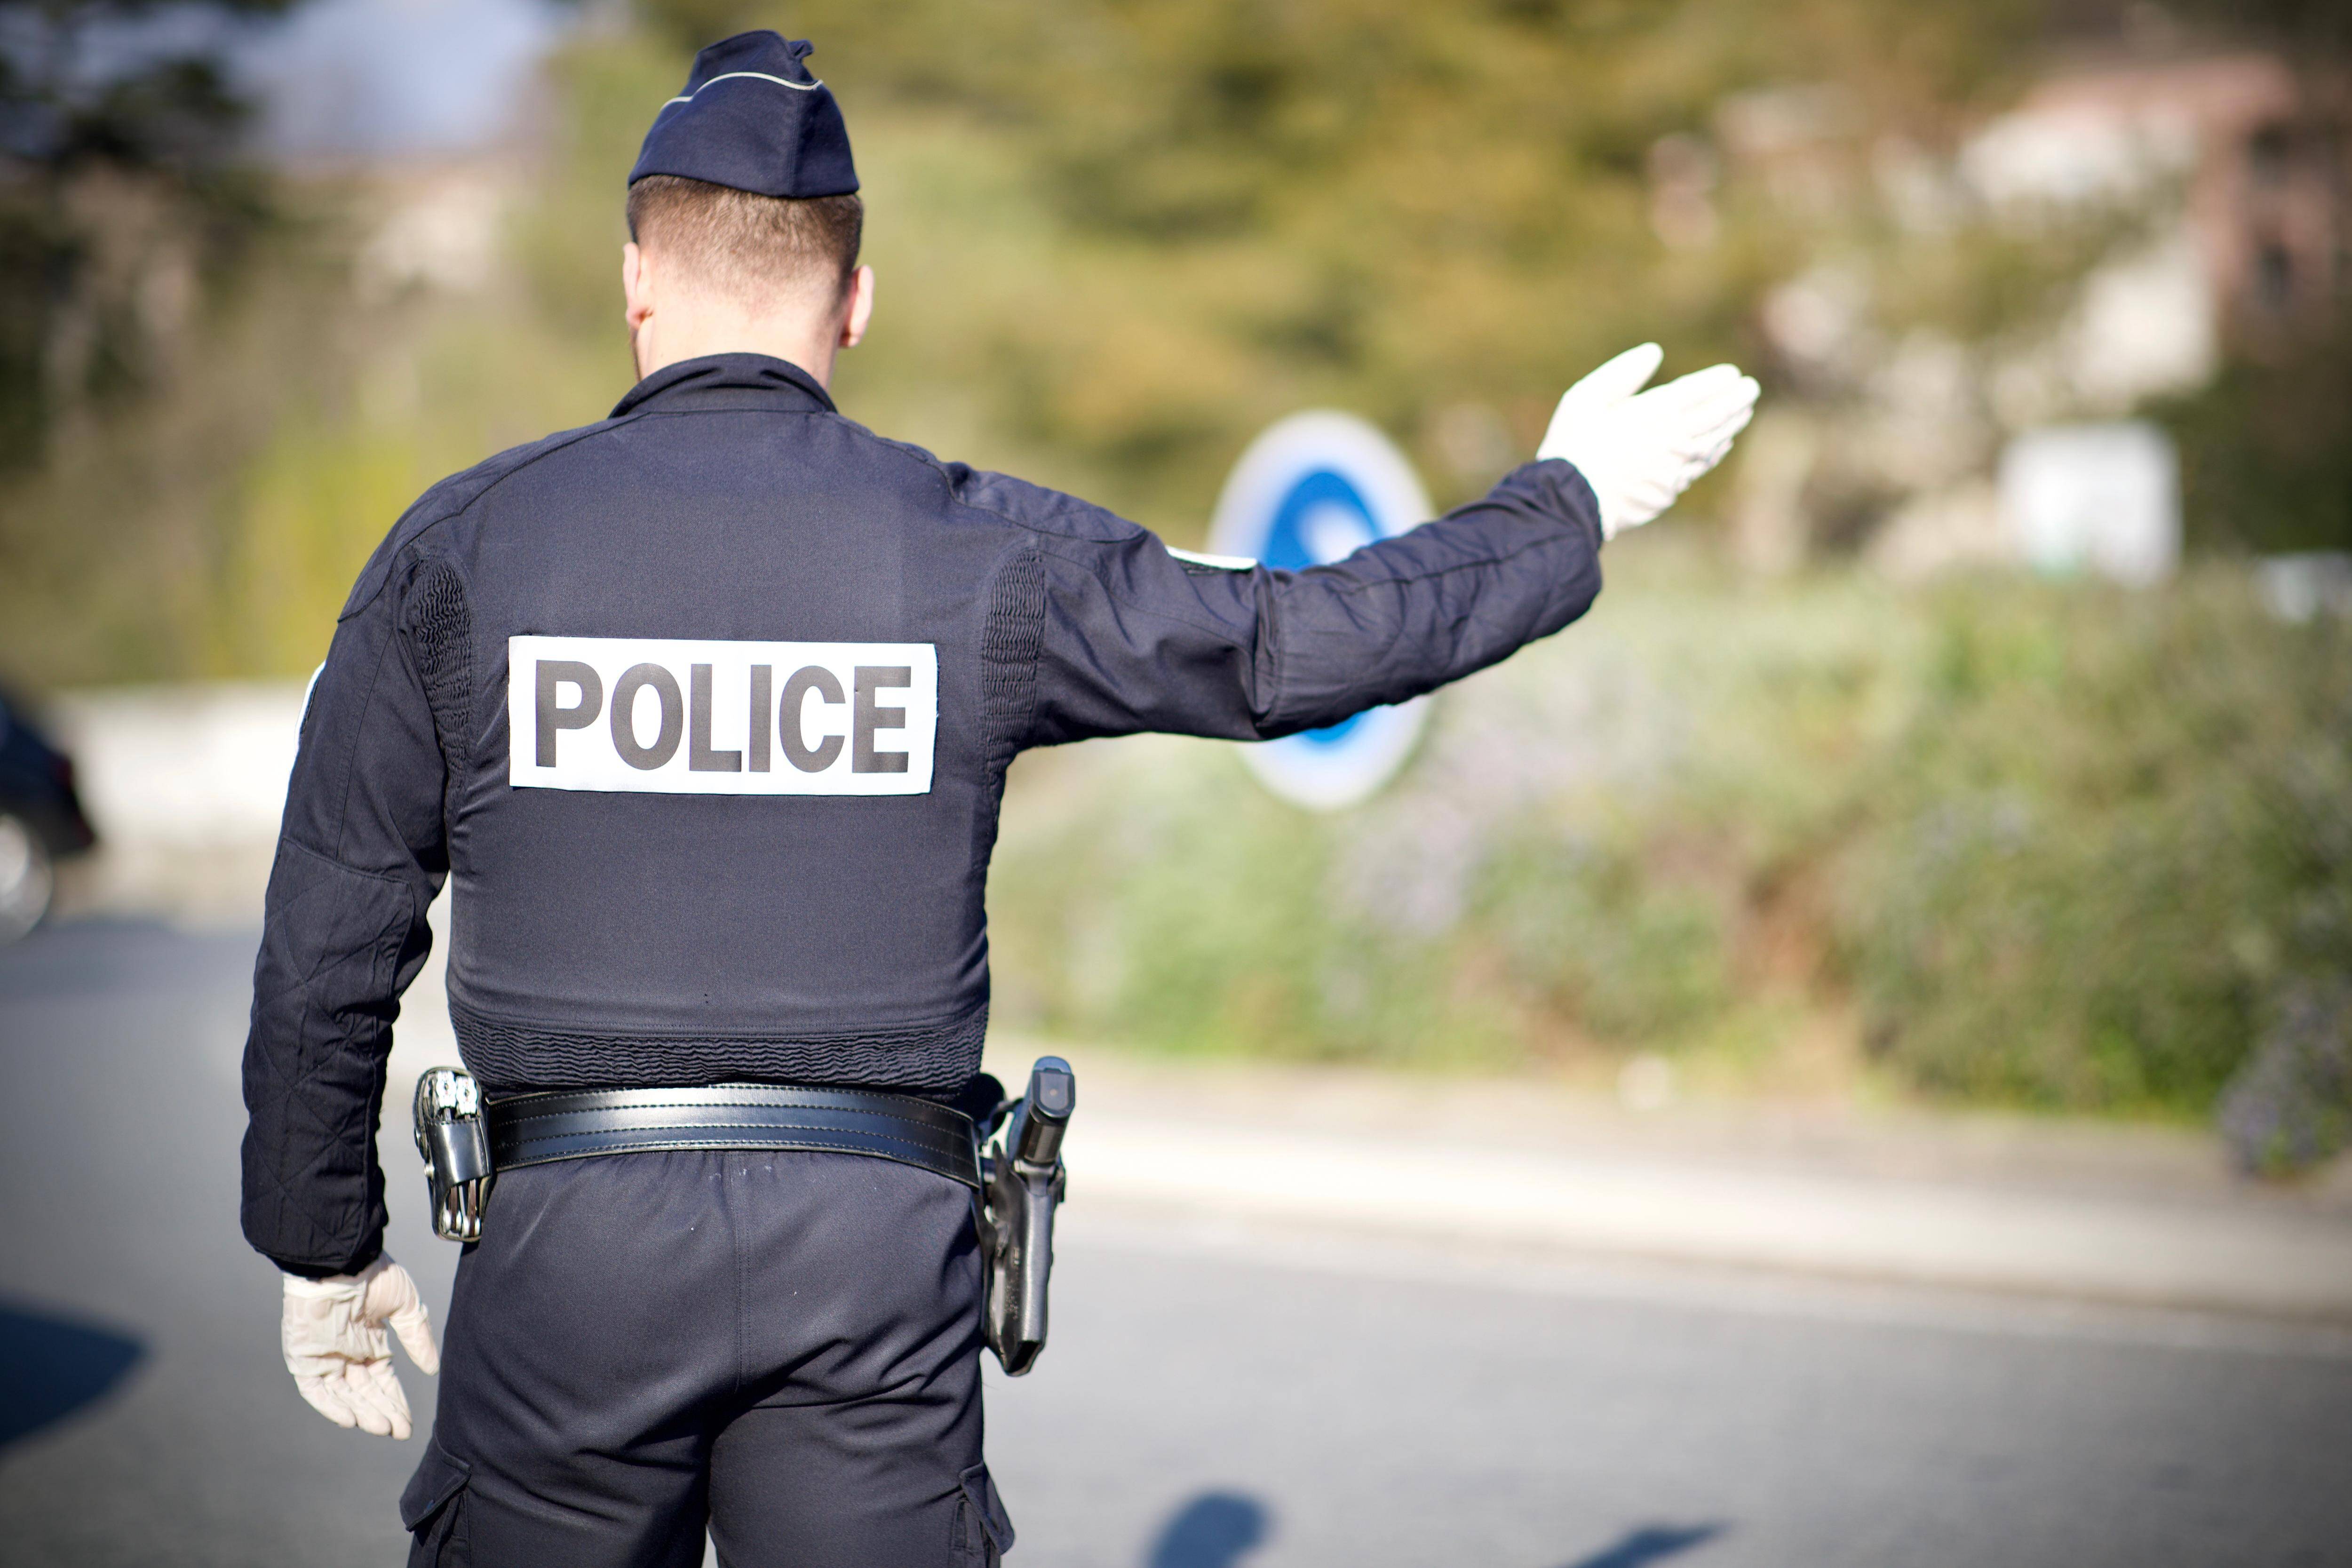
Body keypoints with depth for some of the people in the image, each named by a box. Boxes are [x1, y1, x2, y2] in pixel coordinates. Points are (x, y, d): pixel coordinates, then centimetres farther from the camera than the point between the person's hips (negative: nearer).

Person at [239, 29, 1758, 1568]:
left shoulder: (462, 546, -1)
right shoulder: (977, 551, -2)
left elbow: (329, 947, 2)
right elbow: (1305, 643, 5)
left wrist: (322, 1249, 14)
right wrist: (1570, 506, 20)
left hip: (573, 1240, 0)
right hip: (879, 1252, 0)